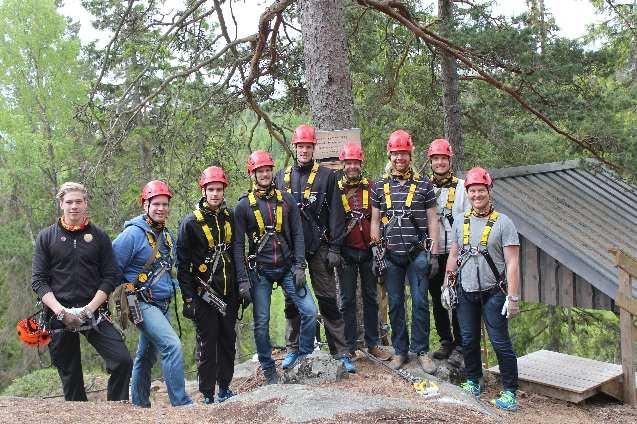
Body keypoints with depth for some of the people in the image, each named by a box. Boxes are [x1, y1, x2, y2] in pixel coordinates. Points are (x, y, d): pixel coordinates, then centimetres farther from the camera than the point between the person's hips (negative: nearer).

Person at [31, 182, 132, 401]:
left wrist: (89, 308, -10)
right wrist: (61, 311, -13)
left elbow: (111, 276, 2)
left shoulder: (99, 236, 7)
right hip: (58, 316, 0)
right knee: (70, 377, 7)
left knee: (123, 361, -14)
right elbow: (38, 280, 0)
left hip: (93, 313, 0)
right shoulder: (46, 237, 6)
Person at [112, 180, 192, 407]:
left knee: (146, 356, 17)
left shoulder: (166, 235, 11)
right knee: (172, 346, -20)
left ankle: (139, 404, 30)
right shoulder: (132, 234, -14)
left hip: (162, 304, 8)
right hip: (142, 304, -8)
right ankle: (181, 403, -14)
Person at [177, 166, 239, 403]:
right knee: (207, 344, 0)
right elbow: (182, 263, -7)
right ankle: (208, 396, 11)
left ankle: (225, 388, 25)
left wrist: (242, 287, 14)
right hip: (204, 294, -5)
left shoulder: (230, 218, 8)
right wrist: (188, 298, -12)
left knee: (228, 341, 11)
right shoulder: (191, 222, -7)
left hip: (229, 293, 5)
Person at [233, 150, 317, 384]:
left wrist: (299, 267, -6)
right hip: (259, 271, -1)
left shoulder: (286, 200, 5)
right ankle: (268, 370, 20)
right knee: (261, 323, 3)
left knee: (310, 312, -7)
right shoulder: (243, 205, -2)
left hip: (287, 268, 2)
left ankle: (304, 358, 13)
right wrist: (243, 279, -8)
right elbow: (238, 245, -3)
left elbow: (297, 235, 3)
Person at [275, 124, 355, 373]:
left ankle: (341, 352, 6)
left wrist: (334, 248, -7)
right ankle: (293, 349, 21)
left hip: (319, 248, -2)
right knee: (292, 301, 9)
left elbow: (336, 214, -1)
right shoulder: (281, 177, 10)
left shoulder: (326, 176, 3)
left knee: (328, 300, 0)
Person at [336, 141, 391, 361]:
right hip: (346, 251, -2)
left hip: (368, 250, 2)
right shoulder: (336, 189, 1)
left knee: (371, 298, 9)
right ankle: (349, 346, 14)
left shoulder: (371, 187, 5)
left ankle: (373, 344, 19)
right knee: (348, 299, 5)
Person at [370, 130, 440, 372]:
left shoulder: (424, 185, 3)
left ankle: (421, 351, 11)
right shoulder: (379, 186, 7)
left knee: (420, 302, 0)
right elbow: (375, 221, 10)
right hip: (391, 254, 2)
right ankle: (400, 350, 18)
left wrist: (434, 254, -2)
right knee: (395, 303, 7)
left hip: (418, 252, -1)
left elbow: (432, 221, 4)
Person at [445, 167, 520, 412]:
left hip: (493, 292, -4)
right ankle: (473, 382, 29)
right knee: (468, 340, 12)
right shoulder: (460, 221, 8)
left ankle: (510, 391, 9)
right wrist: (447, 285, 12)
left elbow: (512, 262, -9)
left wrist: (513, 297, -13)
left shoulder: (503, 223, -6)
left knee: (500, 342, -3)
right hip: (465, 291, 4)